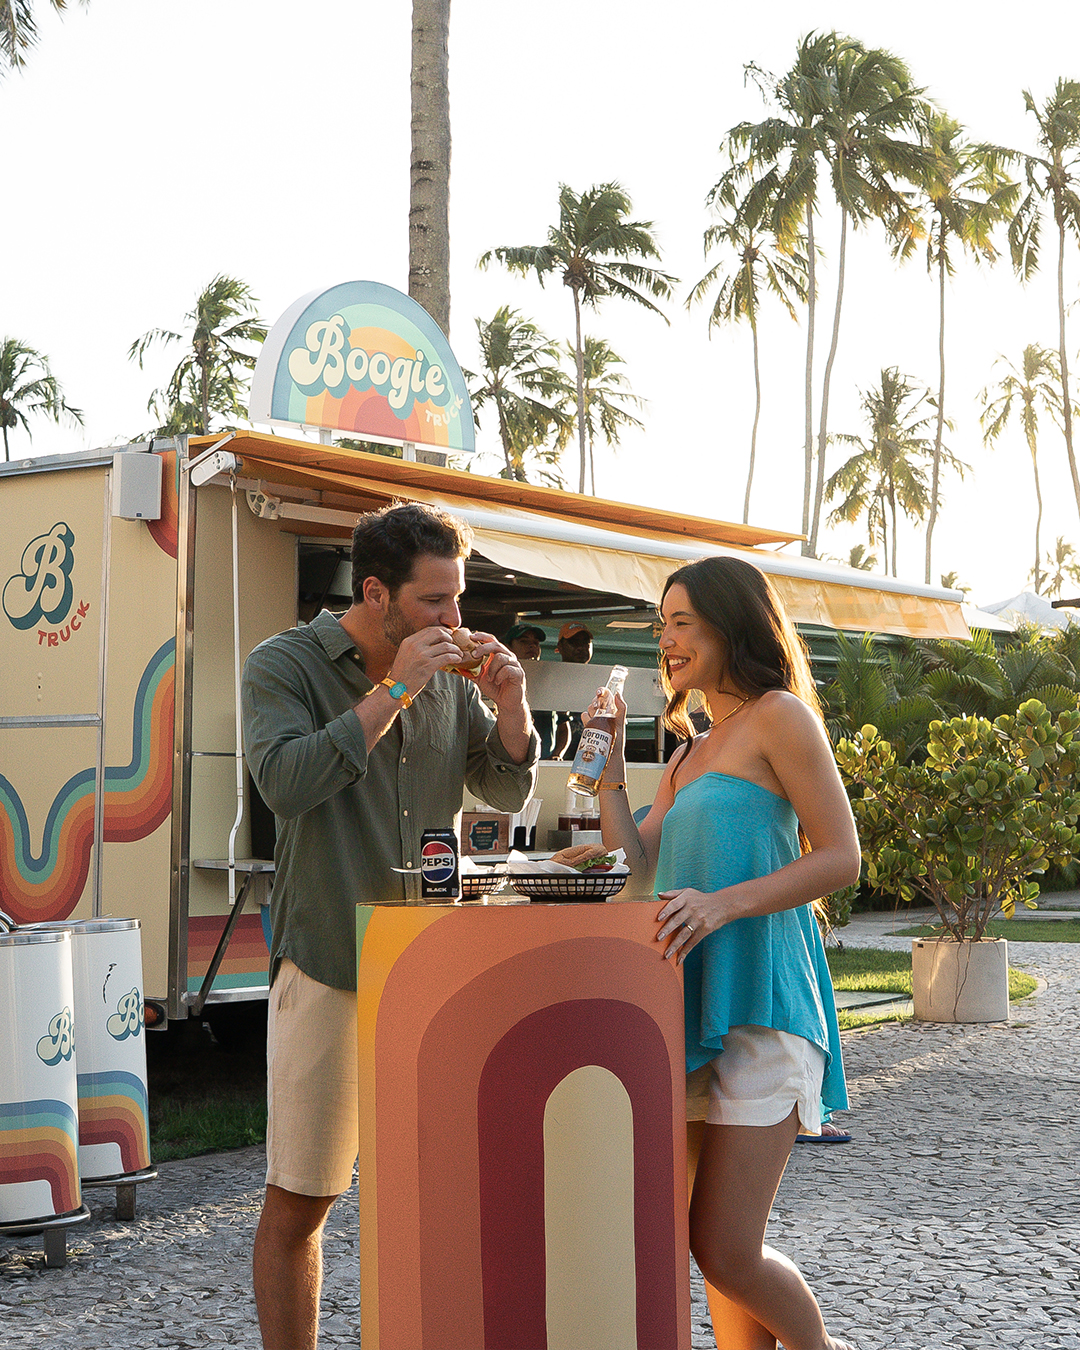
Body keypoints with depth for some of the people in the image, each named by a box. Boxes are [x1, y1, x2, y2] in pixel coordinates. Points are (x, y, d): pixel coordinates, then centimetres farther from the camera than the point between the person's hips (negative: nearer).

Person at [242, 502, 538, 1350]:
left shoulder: (449, 677, 8)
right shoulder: (285, 665, -4)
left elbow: (507, 793, 12)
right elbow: (285, 782, -20)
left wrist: (510, 705, -6)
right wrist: (392, 691, -20)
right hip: (330, 965, -4)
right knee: (299, 1200, 1)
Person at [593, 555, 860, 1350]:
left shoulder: (779, 716, -3)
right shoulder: (692, 752, 22)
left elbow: (842, 859, -10)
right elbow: (638, 868, 17)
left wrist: (724, 904, -21)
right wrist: (609, 770, 6)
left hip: (759, 1003, -8)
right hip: (699, 1000, 9)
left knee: (727, 1253, -9)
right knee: (717, 1245, 9)